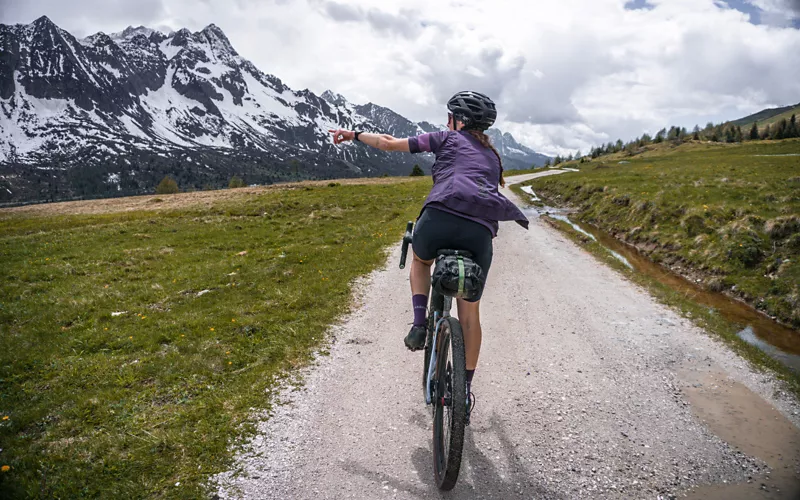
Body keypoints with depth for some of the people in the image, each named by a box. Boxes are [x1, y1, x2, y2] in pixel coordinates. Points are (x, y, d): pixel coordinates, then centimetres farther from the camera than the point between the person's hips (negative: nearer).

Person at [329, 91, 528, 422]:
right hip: (480, 232, 3)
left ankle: (419, 324, 13)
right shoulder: (492, 157, 32)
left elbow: (390, 143, 18)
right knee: (469, 311, 18)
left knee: (420, 261, 34)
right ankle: (465, 390, 25)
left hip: (440, 218, -3)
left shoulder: (448, 138, 19)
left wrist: (353, 134, 31)